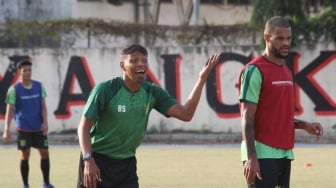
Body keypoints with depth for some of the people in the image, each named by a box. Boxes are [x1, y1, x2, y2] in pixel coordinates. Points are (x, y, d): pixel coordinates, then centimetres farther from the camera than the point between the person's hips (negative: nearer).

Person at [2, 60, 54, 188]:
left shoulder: (39, 86, 3)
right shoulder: (14, 89, -6)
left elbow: (43, 106, 5)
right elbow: (9, 110, -6)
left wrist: (45, 122, -9)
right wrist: (6, 130, -13)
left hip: (39, 128, 3)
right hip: (23, 128, -3)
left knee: (44, 153, 4)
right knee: (24, 156, 0)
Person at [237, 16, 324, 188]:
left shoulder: (286, 71, 16)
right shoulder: (254, 71, -10)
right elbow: (247, 118, -14)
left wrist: (304, 125, 8)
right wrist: (251, 158, -21)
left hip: (284, 154, 9)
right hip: (262, 154, -9)